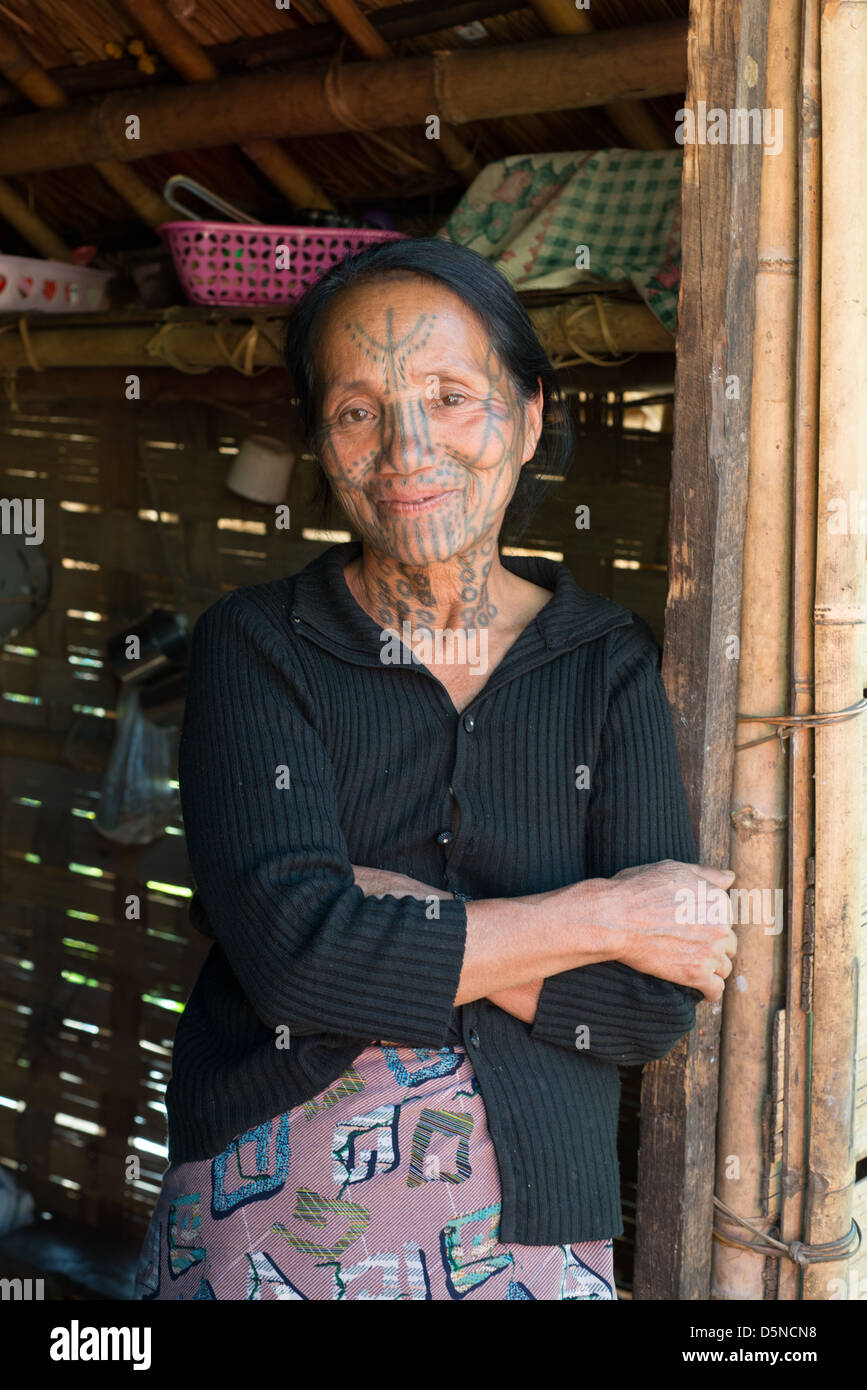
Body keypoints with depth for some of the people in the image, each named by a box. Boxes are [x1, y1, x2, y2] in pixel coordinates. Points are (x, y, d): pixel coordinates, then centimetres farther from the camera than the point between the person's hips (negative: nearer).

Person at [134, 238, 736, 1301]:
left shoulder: (611, 666, -3)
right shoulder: (254, 646, -6)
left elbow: (653, 1007, -10)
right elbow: (291, 949, -20)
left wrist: (396, 925, -18)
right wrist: (603, 915, -16)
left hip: (521, 1233, 1)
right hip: (262, 1215, -1)